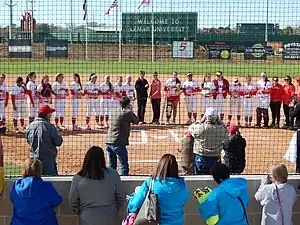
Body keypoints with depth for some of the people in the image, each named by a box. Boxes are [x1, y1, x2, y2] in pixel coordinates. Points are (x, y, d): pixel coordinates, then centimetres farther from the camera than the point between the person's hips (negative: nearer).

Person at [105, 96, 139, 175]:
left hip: (108, 142, 7)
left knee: (111, 166, 16)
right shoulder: (127, 112, -7)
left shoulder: (115, 111, 12)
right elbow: (136, 121, 6)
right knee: (123, 165, -1)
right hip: (118, 143, -7)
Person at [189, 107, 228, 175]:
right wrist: (219, 121, 7)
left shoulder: (199, 127, -15)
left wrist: (201, 121, 6)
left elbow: (190, 128, 6)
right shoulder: (222, 129, -11)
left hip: (200, 158, -1)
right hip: (215, 159, 1)